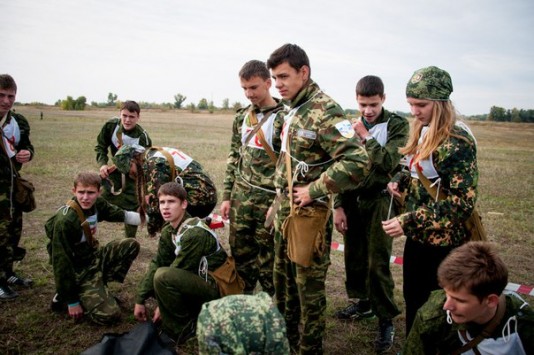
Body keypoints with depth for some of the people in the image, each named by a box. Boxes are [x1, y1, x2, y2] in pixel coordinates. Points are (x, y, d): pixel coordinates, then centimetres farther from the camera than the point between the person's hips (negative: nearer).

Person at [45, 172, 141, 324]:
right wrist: (71, 302, -19)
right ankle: (64, 298, 5)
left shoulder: (97, 204, -8)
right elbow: (61, 262, -24)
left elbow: (121, 215, 7)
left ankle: (99, 286, 5)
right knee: (109, 314, -17)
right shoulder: (65, 221, -28)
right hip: (79, 271, -8)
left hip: (94, 257, 8)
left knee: (131, 245, -2)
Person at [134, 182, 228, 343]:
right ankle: (194, 311, 9)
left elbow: (179, 271, -21)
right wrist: (140, 300, -3)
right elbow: (157, 263, 1)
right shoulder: (168, 230, 2)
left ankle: (182, 328, -9)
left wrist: (162, 307, -11)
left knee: (163, 277, -28)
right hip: (195, 280, 9)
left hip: (214, 286, -9)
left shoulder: (194, 233, -24)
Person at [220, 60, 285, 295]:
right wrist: (227, 195, 12)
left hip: (269, 199, -6)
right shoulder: (242, 117, 11)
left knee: (268, 258, 5)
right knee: (240, 253, 13)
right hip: (241, 196, 6)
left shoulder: (283, 118, -9)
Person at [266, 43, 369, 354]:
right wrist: (278, 201, 16)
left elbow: (357, 162, -30)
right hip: (284, 210, 10)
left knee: (309, 286, 6)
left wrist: (314, 191, -23)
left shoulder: (325, 112, -20)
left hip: (307, 214, -9)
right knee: (283, 280, 21)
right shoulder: (295, 109, 9)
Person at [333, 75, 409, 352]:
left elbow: (388, 163, -16)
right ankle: (362, 303, 31)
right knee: (354, 258, 11)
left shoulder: (397, 125, -3)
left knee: (377, 264, -4)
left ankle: (386, 320, 9)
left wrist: (366, 137, -14)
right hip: (353, 200, 4)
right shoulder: (351, 126, 7)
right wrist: (339, 206, 5)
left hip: (380, 202, -4)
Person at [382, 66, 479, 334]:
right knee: (412, 299, 20)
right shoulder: (423, 132, 5)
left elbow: (462, 202, -23)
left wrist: (410, 222, -25)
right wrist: (400, 180, -1)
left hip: (442, 241, -8)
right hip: (418, 236, 8)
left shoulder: (457, 140, -19)